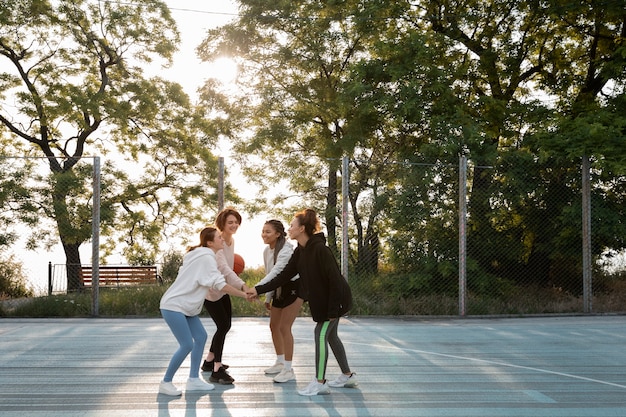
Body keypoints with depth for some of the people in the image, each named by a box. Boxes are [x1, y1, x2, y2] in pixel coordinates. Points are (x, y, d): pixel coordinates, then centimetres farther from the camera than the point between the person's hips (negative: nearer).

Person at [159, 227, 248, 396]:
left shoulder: (201, 255, 13)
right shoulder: (206, 258, -17)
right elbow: (220, 285, -21)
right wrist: (244, 294, -13)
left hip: (186, 306, 10)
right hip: (173, 306, -10)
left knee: (200, 337, 8)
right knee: (187, 345, -10)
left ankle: (193, 379, 15)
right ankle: (166, 383, 2)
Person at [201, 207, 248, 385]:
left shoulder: (232, 240, 2)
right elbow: (224, 268, -40)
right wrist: (243, 285, -51)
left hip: (222, 289, 9)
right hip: (210, 290, -9)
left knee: (225, 325, 14)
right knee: (223, 326, -13)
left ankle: (209, 361, 30)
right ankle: (216, 371, -8)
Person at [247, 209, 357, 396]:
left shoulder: (320, 249, -26)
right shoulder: (300, 251, 1)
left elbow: (334, 279, -26)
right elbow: (283, 276, 3)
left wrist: (332, 310, -25)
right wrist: (259, 290, -3)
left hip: (335, 298, -9)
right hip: (321, 300, 9)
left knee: (321, 333, -9)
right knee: (330, 335, 15)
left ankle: (320, 382, -4)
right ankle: (348, 376, 27)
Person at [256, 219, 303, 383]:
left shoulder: (286, 250, -25)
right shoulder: (266, 250, 0)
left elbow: (276, 272, -36)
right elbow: (269, 274, 9)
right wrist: (268, 297, 11)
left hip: (294, 288, -9)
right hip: (279, 289, 9)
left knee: (284, 327, -11)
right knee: (274, 326, 14)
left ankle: (288, 370, -3)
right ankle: (280, 362, 31)